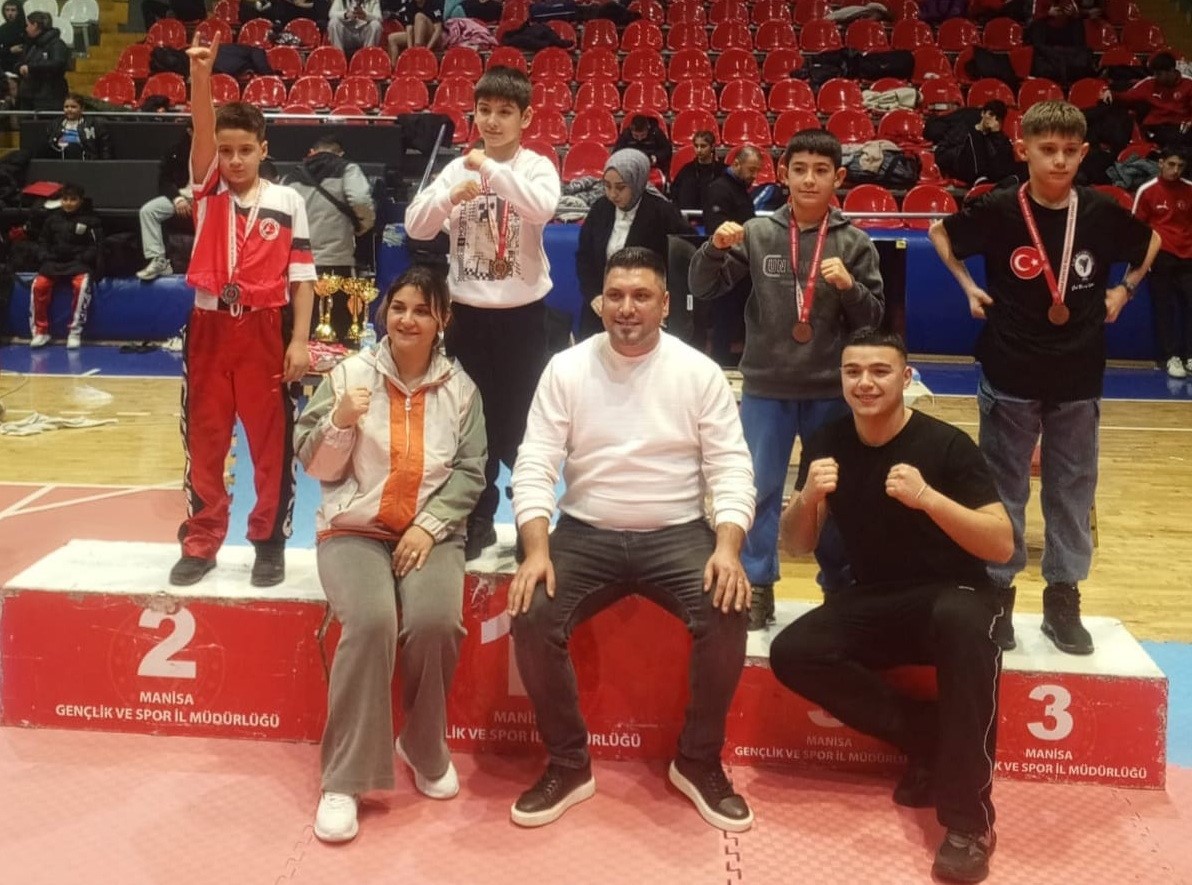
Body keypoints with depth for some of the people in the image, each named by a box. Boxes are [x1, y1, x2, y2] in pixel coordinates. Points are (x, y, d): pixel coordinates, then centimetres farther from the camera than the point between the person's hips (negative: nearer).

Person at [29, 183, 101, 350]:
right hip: (54, 262, 4)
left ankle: (75, 332, -26)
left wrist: (84, 258, -14)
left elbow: (96, 245, 0)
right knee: (39, 285, -22)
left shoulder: (89, 220, 2)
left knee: (81, 284, -34)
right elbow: (44, 242, 22)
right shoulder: (52, 219, 13)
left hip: (80, 263, -3)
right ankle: (41, 331, -10)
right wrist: (44, 257, 4)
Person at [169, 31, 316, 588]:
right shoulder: (208, 190, 5)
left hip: (266, 329, -2)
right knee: (204, 441, 8)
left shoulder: (288, 201, 1)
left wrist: (299, 339, -7)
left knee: (273, 442, 5)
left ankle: (270, 543, 18)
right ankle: (200, 543, 20)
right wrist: (201, 75, -29)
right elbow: (202, 131, -13)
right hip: (210, 326, 2)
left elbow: (301, 275, 0)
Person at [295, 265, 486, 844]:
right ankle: (344, 778, -14)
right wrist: (340, 421, -17)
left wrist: (430, 525, -11)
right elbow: (314, 467, 2)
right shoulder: (350, 373, 2)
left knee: (436, 622, -27)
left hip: (431, 533, 1)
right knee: (371, 622, -30)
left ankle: (424, 748, 3)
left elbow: (470, 471, 2)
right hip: (354, 529, -1)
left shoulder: (460, 386, 6)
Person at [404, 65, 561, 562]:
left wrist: (492, 169, -26)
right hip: (467, 313, 3)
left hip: (522, 314, -3)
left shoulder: (537, 167, -4)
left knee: (521, 423, 4)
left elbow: (543, 208, -26)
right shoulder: (458, 167, 4)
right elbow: (415, 227, -4)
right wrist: (452, 196, -20)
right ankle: (478, 521, 26)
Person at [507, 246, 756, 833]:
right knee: (532, 618, -24)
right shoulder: (566, 369, -1)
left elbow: (730, 467, -4)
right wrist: (537, 551, -19)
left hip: (677, 534, 0)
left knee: (726, 615, -27)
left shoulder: (700, 372, -1)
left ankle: (699, 762, -2)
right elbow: (535, 467, -5)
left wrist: (728, 548, -20)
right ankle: (568, 764, -2)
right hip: (586, 534, 1)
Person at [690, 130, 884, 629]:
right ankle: (756, 585, 21)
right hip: (766, 387, 0)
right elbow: (702, 288, -1)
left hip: (831, 391, 0)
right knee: (759, 488, 7)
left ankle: (841, 586, 28)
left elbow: (873, 318, -1)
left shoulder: (854, 243, -2)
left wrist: (849, 286, -19)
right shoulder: (757, 234, -2)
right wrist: (716, 247, -18)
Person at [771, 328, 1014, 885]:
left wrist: (928, 497, -31)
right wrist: (809, 497, -19)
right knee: (791, 653, -22)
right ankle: (930, 740, -10)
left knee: (961, 623, -39)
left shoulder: (947, 446, -12)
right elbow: (796, 548, 3)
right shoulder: (828, 444, 0)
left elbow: (1002, 546, -16)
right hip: (872, 603, 4)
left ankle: (968, 820, -30)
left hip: (953, 595, -4)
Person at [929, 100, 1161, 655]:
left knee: (1073, 490, 9)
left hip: (1079, 379, 2)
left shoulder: (1102, 213, -3)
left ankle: (1063, 599, 21)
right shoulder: (998, 210, -9)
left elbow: (1151, 243, 17)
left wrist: (1124, 290, 7)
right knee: (1003, 489, 6)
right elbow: (940, 232, 9)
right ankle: (996, 593, 17)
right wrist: (968, 286, 1)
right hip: (1010, 377, -2)